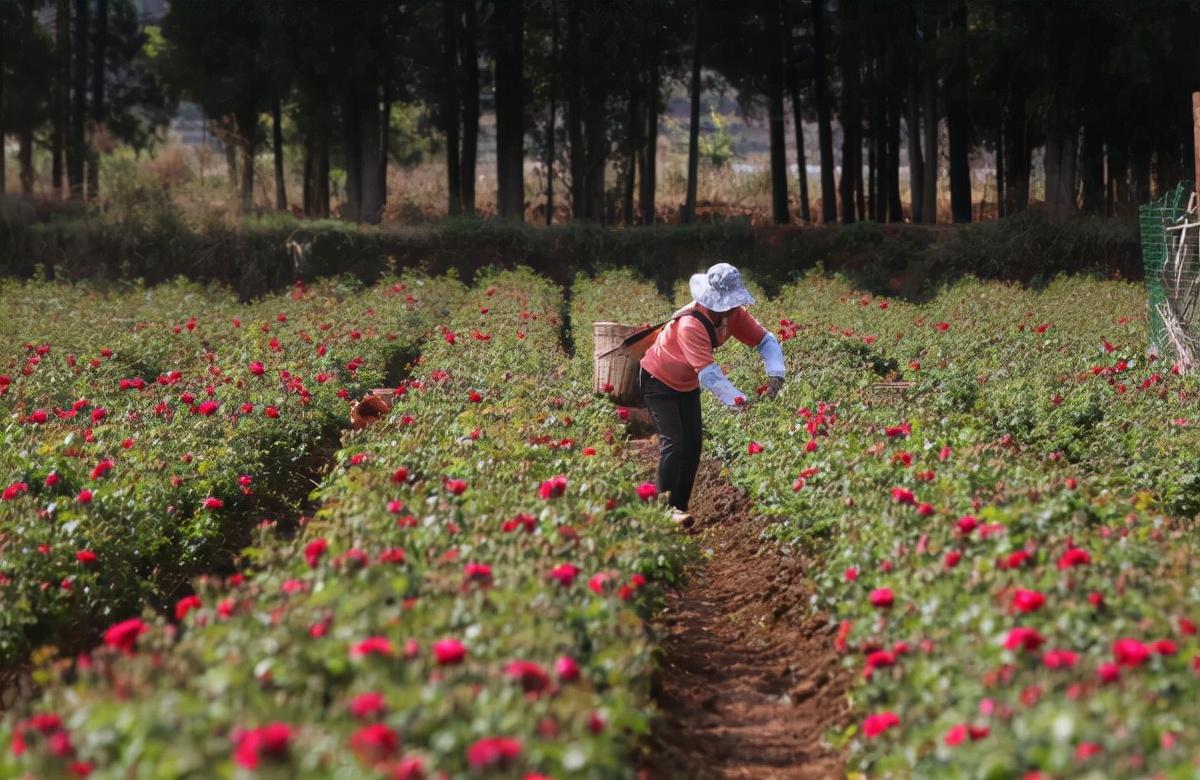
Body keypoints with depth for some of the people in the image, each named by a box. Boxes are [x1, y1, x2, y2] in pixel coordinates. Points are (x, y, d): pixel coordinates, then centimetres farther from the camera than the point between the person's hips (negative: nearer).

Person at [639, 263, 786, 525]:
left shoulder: (733, 314, -16)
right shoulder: (691, 324, -38)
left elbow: (765, 339, -12)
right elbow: (708, 373, -43)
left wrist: (775, 373, -31)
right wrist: (738, 401, -52)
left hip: (687, 385, 7)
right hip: (658, 381, -7)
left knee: (693, 445, 1)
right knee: (673, 442, -18)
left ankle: (680, 507, 8)